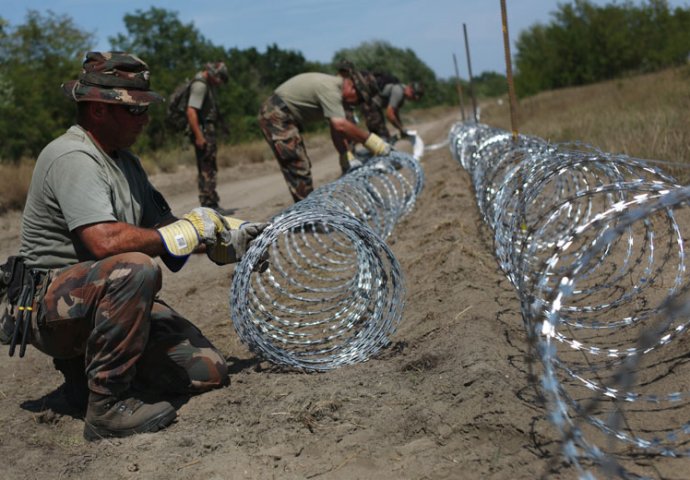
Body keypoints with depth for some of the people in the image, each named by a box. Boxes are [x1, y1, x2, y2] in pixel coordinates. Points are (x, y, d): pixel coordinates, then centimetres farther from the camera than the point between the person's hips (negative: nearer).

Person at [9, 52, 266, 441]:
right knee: (137, 268, -38)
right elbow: (105, 241, -32)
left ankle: (86, 364, 16)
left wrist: (227, 236, -4)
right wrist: (182, 233, -18)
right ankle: (107, 405, -24)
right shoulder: (73, 158, -18)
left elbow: (161, 227, 11)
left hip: (109, 300, 9)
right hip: (52, 306, -9)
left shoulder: (124, 160, 13)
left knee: (209, 372, -1)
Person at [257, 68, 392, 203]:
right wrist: (370, 140, -25)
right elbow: (340, 125, -32)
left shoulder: (334, 87, 9)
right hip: (277, 116, -10)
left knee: (301, 167, 14)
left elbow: (336, 128, 10)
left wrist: (347, 157, 6)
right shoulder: (330, 87, -22)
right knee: (298, 168, -10)